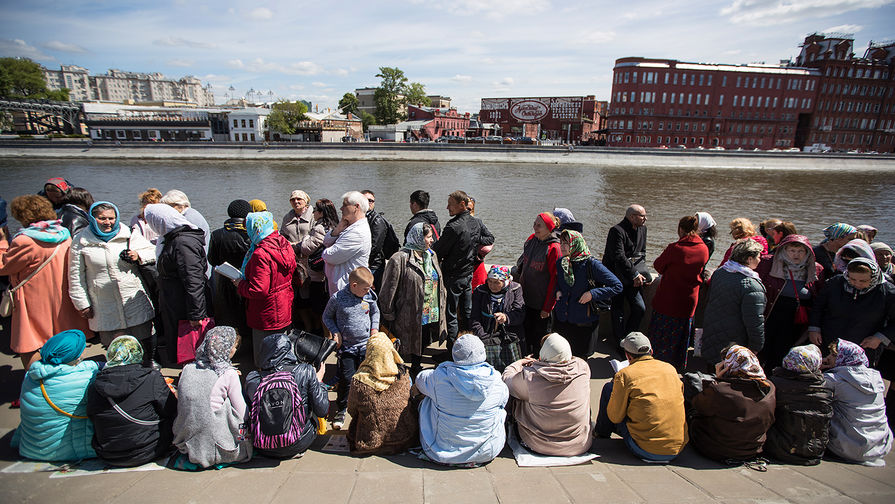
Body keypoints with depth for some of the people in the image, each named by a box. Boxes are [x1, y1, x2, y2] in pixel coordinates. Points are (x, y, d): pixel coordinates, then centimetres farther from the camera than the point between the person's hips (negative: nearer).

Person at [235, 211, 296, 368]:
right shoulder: (285, 245, -1)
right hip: (285, 309, 9)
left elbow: (258, 290, -26)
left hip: (267, 316, -9)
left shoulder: (260, 255, -26)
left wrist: (240, 284, -6)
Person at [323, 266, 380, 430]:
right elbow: (327, 317, 2)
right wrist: (335, 332, -9)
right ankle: (341, 410, 18)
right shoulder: (337, 299, -13)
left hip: (366, 345, 3)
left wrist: (374, 328, 2)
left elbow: (375, 312, 16)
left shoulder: (369, 297, -3)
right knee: (347, 379, -3)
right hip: (346, 347, -3)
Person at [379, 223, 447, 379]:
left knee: (423, 344, 21)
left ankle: (416, 369, 43)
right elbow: (389, 290, -14)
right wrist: (389, 317, -10)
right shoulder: (400, 259, -17)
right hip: (410, 317, -7)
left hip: (431, 317, 7)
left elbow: (439, 284, 19)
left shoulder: (431, 256, 7)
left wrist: (441, 305, 18)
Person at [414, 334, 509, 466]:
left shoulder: (439, 377, -20)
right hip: (487, 453, 1)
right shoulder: (496, 381, -16)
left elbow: (420, 381, 4)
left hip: (443, 453, -1)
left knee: (428, 401, 20)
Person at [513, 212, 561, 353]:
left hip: (541, 303, -6)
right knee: (527, 333, 18)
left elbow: (555, 279, -16)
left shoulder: (554, 248, -18)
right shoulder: (531, 239, 1)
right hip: (526, 299, 6)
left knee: (540, 336, 7)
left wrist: (547, 307, -14)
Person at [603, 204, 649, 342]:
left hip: (632, 277, 7)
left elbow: (642, 252, 18)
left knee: (640, 308, 2)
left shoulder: (642, 229, 8)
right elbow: (619, 257, -23)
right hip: (617, 275, -7)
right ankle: (620, 342, 13)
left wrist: (640, 271, 4)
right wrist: (634, 274, -21)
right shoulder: (617, 231, -18)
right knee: (618, 311, -1)